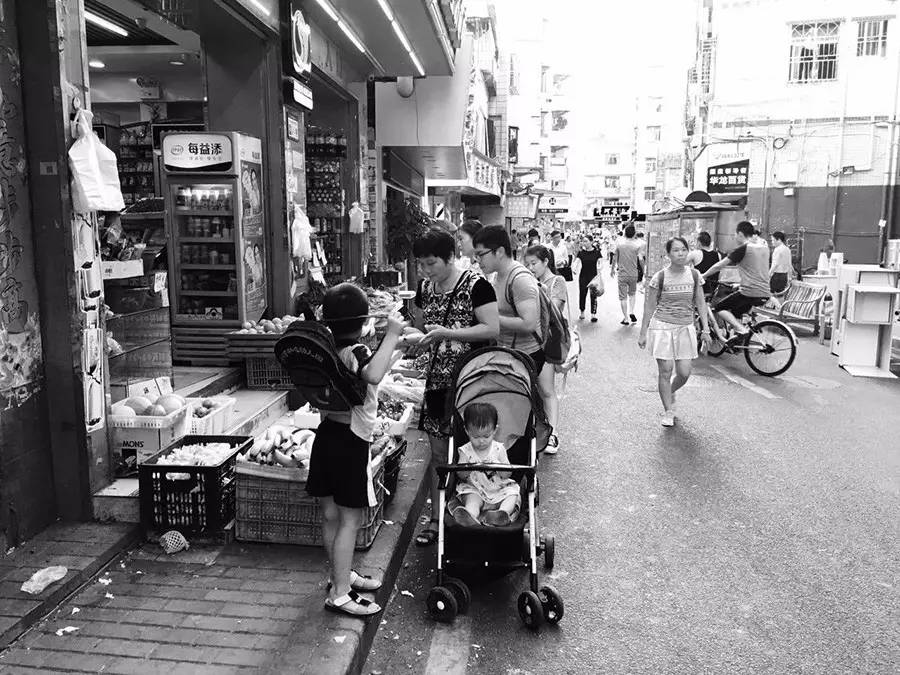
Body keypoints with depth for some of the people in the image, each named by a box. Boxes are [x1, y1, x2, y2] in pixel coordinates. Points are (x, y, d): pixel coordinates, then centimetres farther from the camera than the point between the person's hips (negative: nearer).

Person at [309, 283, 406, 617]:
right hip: (350, 443, -8)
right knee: (350, 520, 1)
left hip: (326, 436, 8)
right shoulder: (358, 353, -16)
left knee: (331, 515, 16)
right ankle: (339, 594, 7)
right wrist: (391, 335, -32)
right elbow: (373, 376, -40)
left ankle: (342, 575, 34)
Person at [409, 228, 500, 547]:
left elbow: (492, 329, -17)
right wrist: (412, 334, -1)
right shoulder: (425, 287, 9)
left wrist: (445, 332, -22)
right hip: (437, 378, 6)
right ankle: (436, 518, 20)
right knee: (438, 452, 9)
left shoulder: (475, 285, -11)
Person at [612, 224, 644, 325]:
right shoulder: (638, 244, -10)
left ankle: (626, 319, 10)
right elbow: (640, 259, -13)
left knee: (623, 297, 7)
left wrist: (613, 269, 19)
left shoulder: (619, 242, -6)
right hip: (633, 274, 0)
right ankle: (631, 312, 8)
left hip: (622, 274, 0)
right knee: (632, 294, 23)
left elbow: (615, 258, 4)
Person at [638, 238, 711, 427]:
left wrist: (705, 329, 2)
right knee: (665, 371, -2)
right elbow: (649, 307, -1)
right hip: (662, 326, -3)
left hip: (685, 328, 3)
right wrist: (643, 333, -1)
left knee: (684, 373, 0)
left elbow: (701, 304, 8)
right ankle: (668, 411, 13)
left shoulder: (694, 275, 2)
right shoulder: (660, 277, -6)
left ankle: (670, 393, 33)